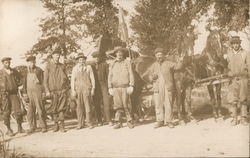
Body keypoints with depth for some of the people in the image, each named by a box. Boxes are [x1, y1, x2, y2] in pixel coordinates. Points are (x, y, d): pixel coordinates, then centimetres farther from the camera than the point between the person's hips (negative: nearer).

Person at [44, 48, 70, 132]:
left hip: (62, 90, 2)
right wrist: (47, 91, -6)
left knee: (62, 108, -4)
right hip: (53, 91, -2)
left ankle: (61, 125, -1)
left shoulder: (62, 66, 14)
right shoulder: (48, 66, 3)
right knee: (54, 109, 3)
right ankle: (56, 124, 15)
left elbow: (66, 78, 20)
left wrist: (67, 87, 6)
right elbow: (45, 79, 1)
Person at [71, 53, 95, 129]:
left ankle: (89, 123, 0)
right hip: (78, 89, 1)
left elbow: (92, 79, 9)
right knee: (79, 106, -2)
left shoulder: (88, 67, 10)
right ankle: (80, 123, 3)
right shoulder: (75, 69, 12)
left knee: (88, 105, -6)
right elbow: (72, 80, 9)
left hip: (86, 88, -1)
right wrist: (73, 90, 0)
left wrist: (93, 89, 2)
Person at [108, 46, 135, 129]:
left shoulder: (127, 63, 6)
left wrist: (131, 86, -8)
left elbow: (131, 75, 2)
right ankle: (118, 122, 3)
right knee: (117, 105, -2)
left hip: (125, 87, -2)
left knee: (126, 105, -4)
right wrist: (110, 87, 4)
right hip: (115, 88, 2)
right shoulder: (112, 64, 12)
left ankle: (129, 121, 6)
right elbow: (110, 76, 12)